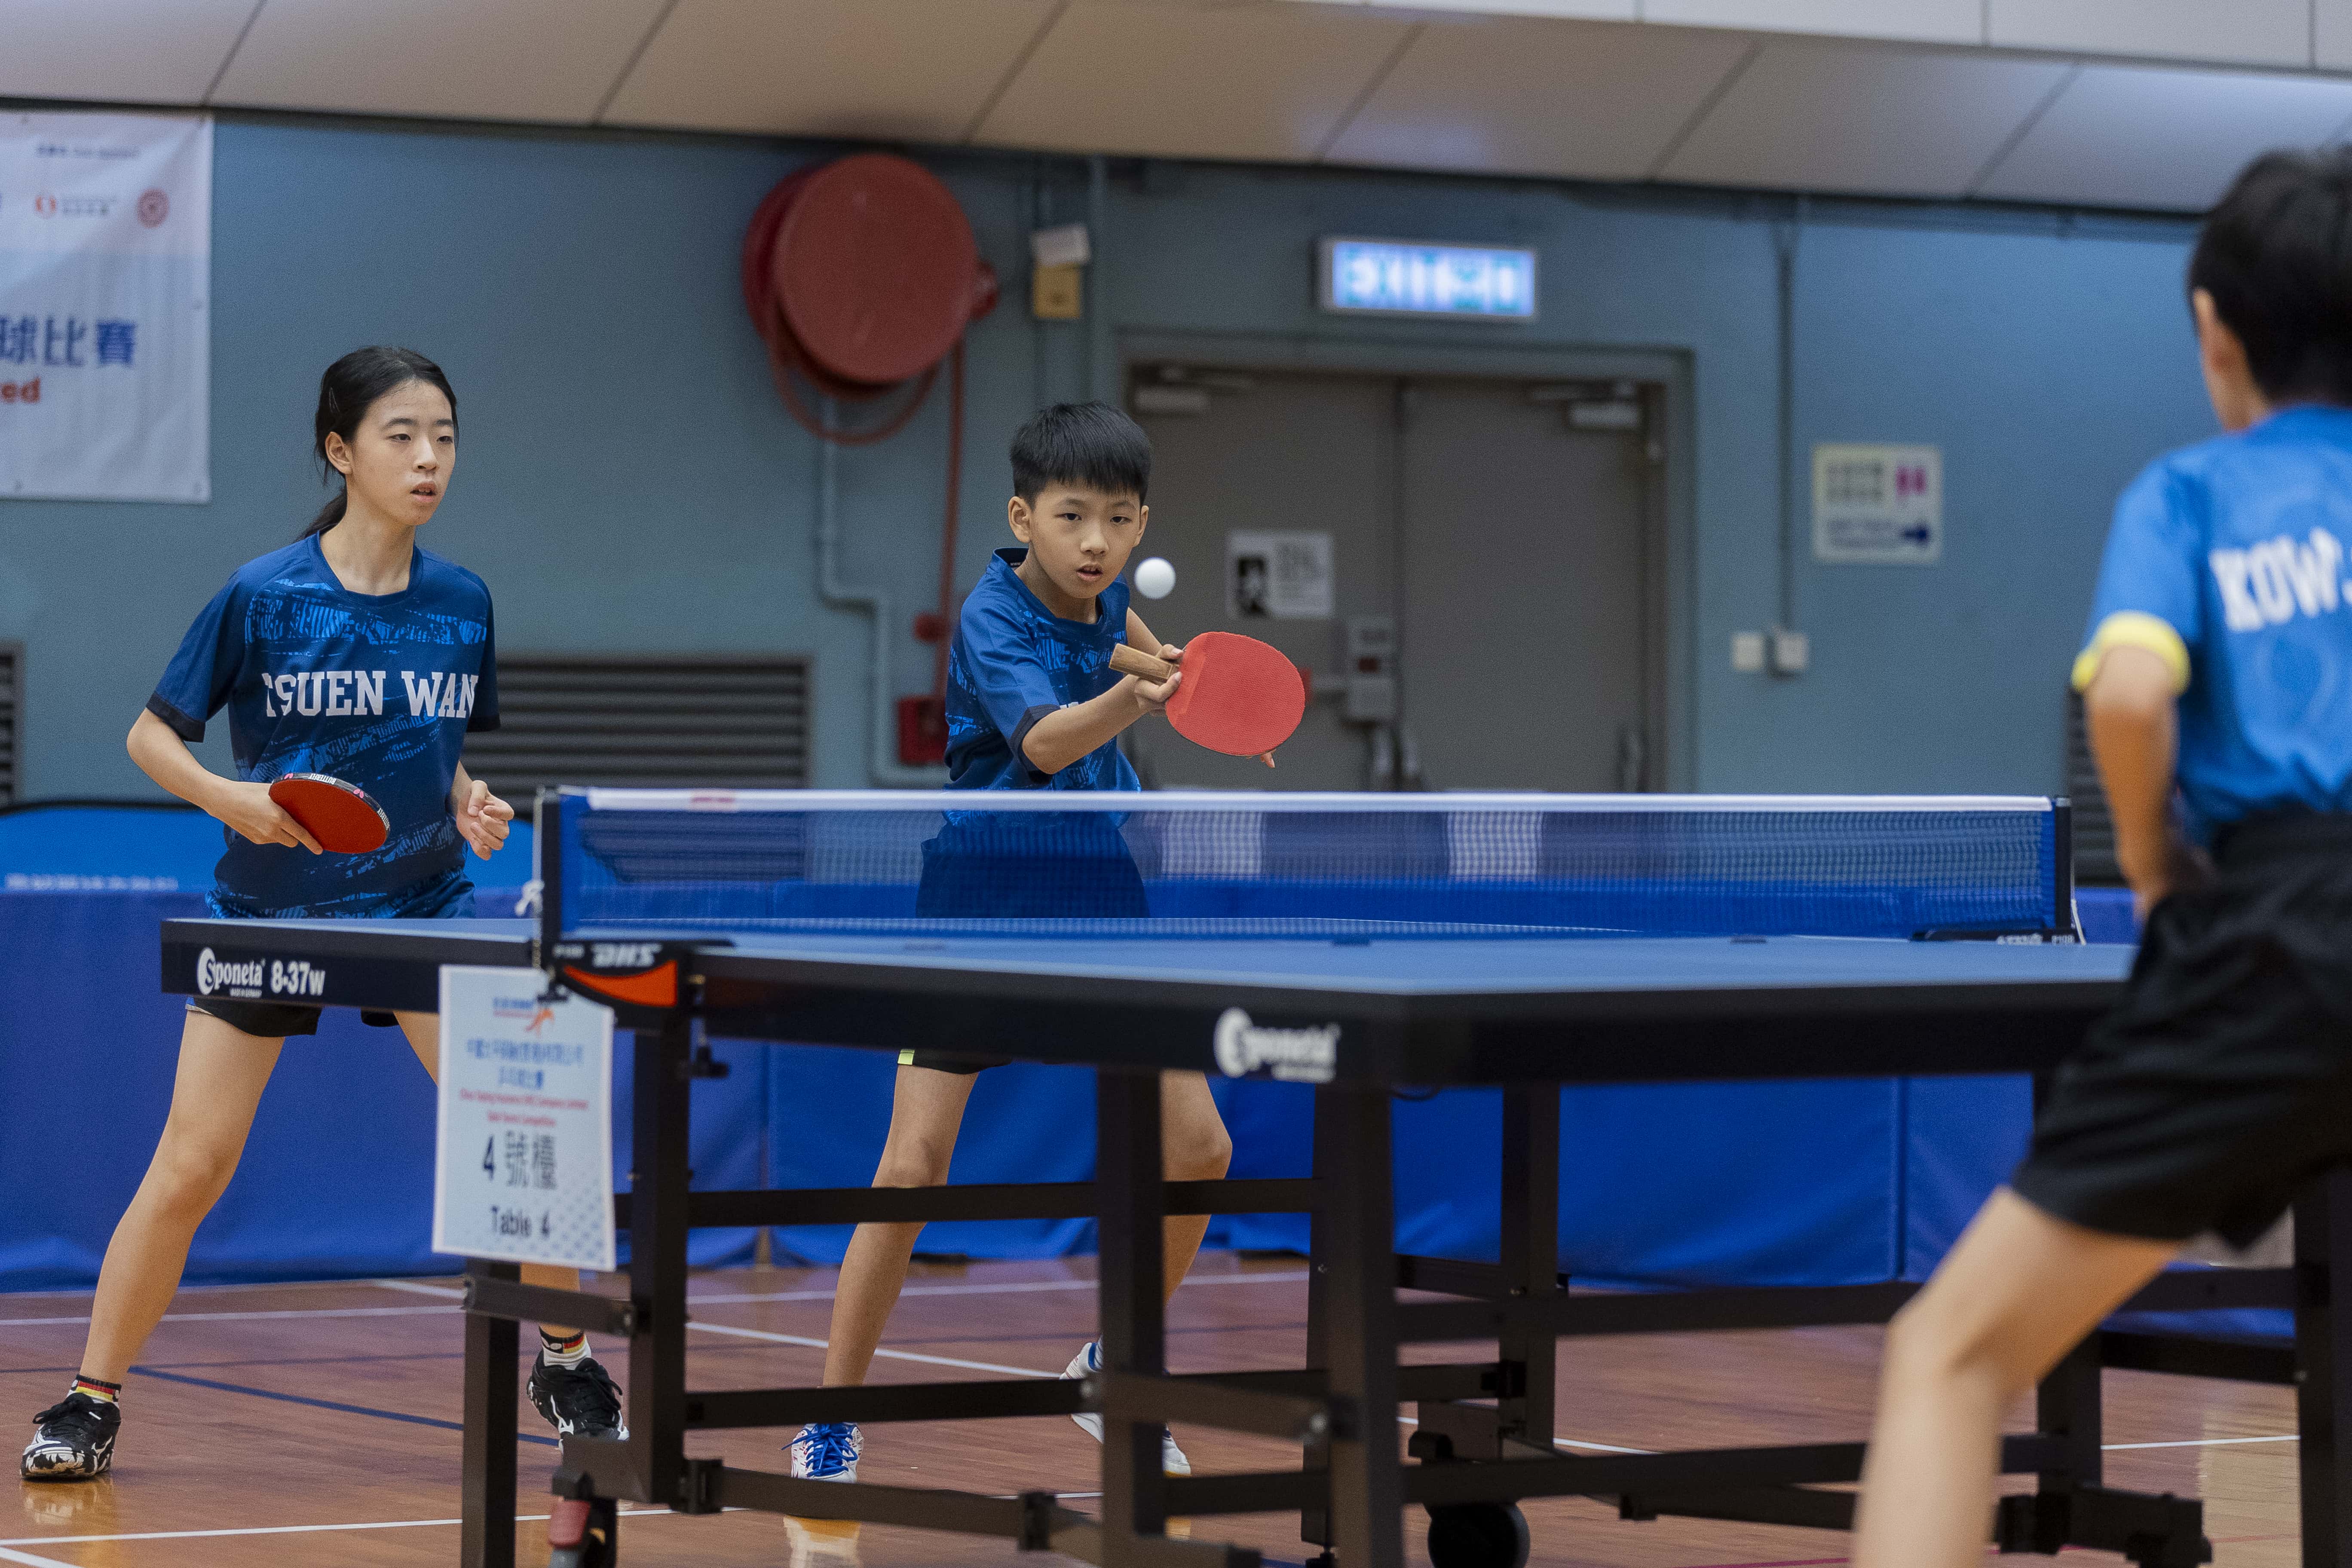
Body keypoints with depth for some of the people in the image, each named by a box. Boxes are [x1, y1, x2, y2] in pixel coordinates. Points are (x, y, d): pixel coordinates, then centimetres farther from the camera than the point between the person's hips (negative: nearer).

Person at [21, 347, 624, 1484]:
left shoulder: (462, 603, 0)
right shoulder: (261, 598, -11)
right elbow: (152, 734, -4)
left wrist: (471, 803, -7)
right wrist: (228, 796, -21)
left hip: (422, 902, 3)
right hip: (268, 910, -3)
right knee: (189, 1168, -5)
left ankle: (565, 1367, 12)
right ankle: (90, 1402, 10)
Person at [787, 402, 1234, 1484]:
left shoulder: (1102, 589, -2)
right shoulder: (994, 625, -23)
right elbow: (1046, 743, -43)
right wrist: (1132, 701, -60)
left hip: (1100, 893, 6)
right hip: (978, 902, -6)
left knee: (1197, 1148, -1)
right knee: (913, 1169, -13)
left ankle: (1113, 1371, 21)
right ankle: (831, 1424, 1)